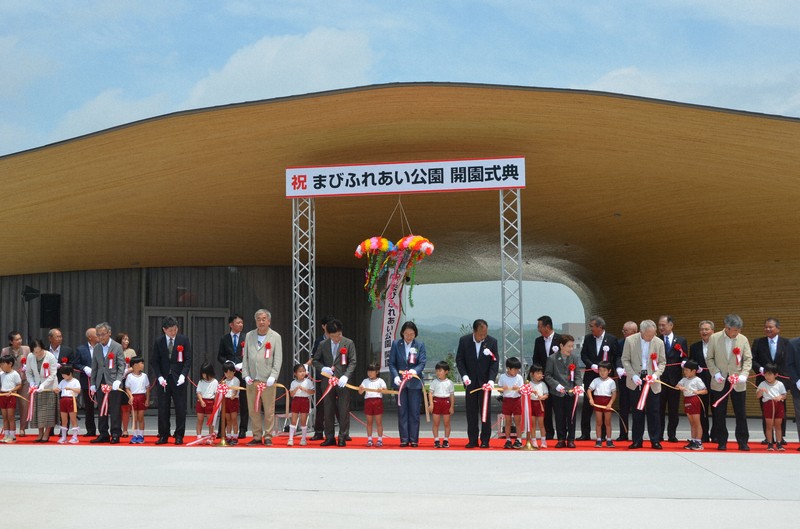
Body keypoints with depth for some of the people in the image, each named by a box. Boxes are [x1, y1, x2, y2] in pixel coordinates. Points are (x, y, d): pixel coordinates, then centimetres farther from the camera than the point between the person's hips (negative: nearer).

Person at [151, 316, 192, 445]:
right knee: (163, 409, 3)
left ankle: (179, 436, 6)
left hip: (178, 380, -1)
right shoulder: (158, 342, 4)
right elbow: (154, 361, 4)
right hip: (163, 380, 1)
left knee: (180, 409, -1)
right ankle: (163, 436, 11)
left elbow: (188, 360, 0)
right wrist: (159, 377, -9)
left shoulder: (184, 340, 2)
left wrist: (183, 375, -13)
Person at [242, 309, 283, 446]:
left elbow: (278, 359, -2)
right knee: (253, 410, 5)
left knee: (269, 410, -1)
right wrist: (246, 375, 2)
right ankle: (257, 436, 14)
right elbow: (245, 357, 12)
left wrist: (273, 377, -11)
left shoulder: (275, 337, 3)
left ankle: (268, 436, 8)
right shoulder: (249, 336, 12)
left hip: (267, 380, -3)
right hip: (251, 380, 3)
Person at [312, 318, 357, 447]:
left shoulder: (348, 343, 1)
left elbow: (352, 362, -3)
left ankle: (343, 438, 5)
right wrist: (323, 368, -7)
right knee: (328, 411, 6)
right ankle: (329, 438, 14)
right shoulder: (323, 344, 8)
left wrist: (346, 376, -16)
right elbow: (315, 360, 13)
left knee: (344, 411, -2)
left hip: (342, 382, -3)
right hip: (328, 381, 3)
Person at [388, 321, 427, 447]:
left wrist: (415, 371, -24)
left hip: (415, 383, 0)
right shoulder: (396, 344, 3)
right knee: (402, 412, 3)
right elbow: (391, 363, 2)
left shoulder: (420, 345, 2)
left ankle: (414, 439, 9)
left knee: (414, 412, 2)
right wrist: (395, 376, -14)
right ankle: (404, 439, 8)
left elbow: (422, 363, -3)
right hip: (400, 382, 1)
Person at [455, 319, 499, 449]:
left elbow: (494, 363, -8)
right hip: (470, 381, 1)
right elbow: (459, 359, -1)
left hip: (485, 381, -1)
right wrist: (464, 376, -13)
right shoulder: (464, 340, -6)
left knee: (485, 411, -1)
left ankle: (485, 440, 6)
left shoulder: (492, 342, -8)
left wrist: (491, 380, -20)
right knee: (471, 411, 4)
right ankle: (472, 440, 10)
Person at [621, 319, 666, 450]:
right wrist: (633, 375, -12)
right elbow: (625, 360, 0)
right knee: (637, 412, 5)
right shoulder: (630, 340, -4)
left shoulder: (659, 343, -1)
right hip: (636, 381, 0)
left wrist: (656, 374, -13)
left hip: (652, 382, 0)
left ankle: (655, 440, 8)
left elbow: (662, 362, 4)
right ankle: (637, 440, 12)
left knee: (653, 412, 0)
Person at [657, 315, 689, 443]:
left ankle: (672, 435, 12)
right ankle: (659, 435, 9)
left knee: (673, 409, 4)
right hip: (659, 378, 0)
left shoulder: (681, 341, 8)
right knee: (659, 409, 3)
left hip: (674, 379, 1)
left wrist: (684, 362, -15)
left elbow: (685, 358, 6)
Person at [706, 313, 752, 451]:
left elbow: (748, 359, 0)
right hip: (719, 382, 0)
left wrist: (743, 374, -14)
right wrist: (715, 373, -11)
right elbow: (710, 358, 1)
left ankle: (743, 442, 11)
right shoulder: (714, 338, -3)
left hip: (738, 382, 0)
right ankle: (722, 442, 14)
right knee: (719, 414, 5)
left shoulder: (743, 339, -1)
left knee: (741, 414, 3)